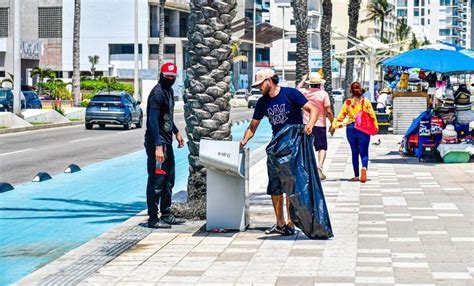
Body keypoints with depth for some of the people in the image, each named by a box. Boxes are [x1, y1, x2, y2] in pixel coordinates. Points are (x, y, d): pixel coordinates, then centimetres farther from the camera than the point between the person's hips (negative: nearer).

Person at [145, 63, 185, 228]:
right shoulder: (157, 93, -17)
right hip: (157, 142, -10)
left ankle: (166, 215, 26)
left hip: (167, 142, 10)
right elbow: (153, 121, -24)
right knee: (156, 180, -6)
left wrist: (176, 132, 28)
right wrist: (158, 146, -29)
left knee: (169, 179, 16)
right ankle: (153, 219, -1)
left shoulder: (168, 91, 13)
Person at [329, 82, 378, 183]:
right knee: (364, 152, 1)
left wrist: (334, 126, 2)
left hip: (351, 128, 1)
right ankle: (364, 168, -29)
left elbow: (341, 116, -2)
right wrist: (375, 127, 8)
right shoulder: (366, 101, 0)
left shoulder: (348, 102, 0)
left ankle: (356, 175, 12)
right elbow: (372, 115, 0)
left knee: (354, 153, 10)